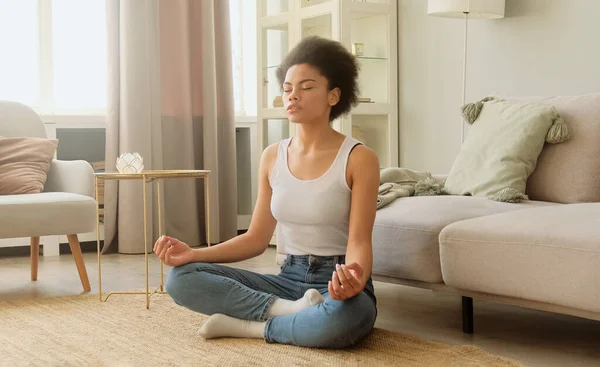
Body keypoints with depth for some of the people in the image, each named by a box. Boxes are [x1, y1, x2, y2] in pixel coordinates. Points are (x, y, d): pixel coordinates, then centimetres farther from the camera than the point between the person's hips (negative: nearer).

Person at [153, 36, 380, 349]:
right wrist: (195, 254, -5)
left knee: (341, 318, -43)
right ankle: (293, 311, -21)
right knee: (181, 278, -13)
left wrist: (354, 279, -38)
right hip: (288, 279, 5)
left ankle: (246, 326, -18)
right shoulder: (272, 157, 7)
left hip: (337, 284, -5)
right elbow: (257, 238, 9)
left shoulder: (359, 159, -9)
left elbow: (359, 241, -14)